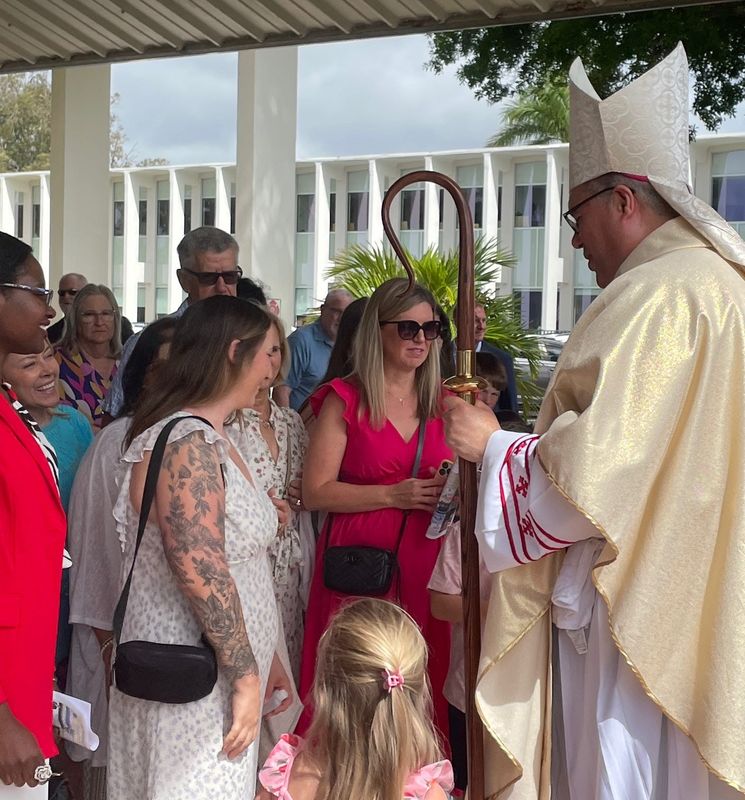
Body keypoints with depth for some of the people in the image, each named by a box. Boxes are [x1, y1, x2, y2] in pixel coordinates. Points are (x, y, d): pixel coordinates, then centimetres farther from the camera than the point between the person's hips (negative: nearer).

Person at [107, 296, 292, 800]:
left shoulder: (208, 439, 12)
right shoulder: (188, 442, -19)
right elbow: (200, 569, -27)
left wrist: (263, 658, 18)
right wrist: (246, 674, -22)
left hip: (224, 667, 10)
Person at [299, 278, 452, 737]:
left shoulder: (442, 402, 13)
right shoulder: (346, 400, 0)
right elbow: (315, 492, -6)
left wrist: (453, 488, -1)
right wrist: (393, 496, -13)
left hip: (424, 565, 4)